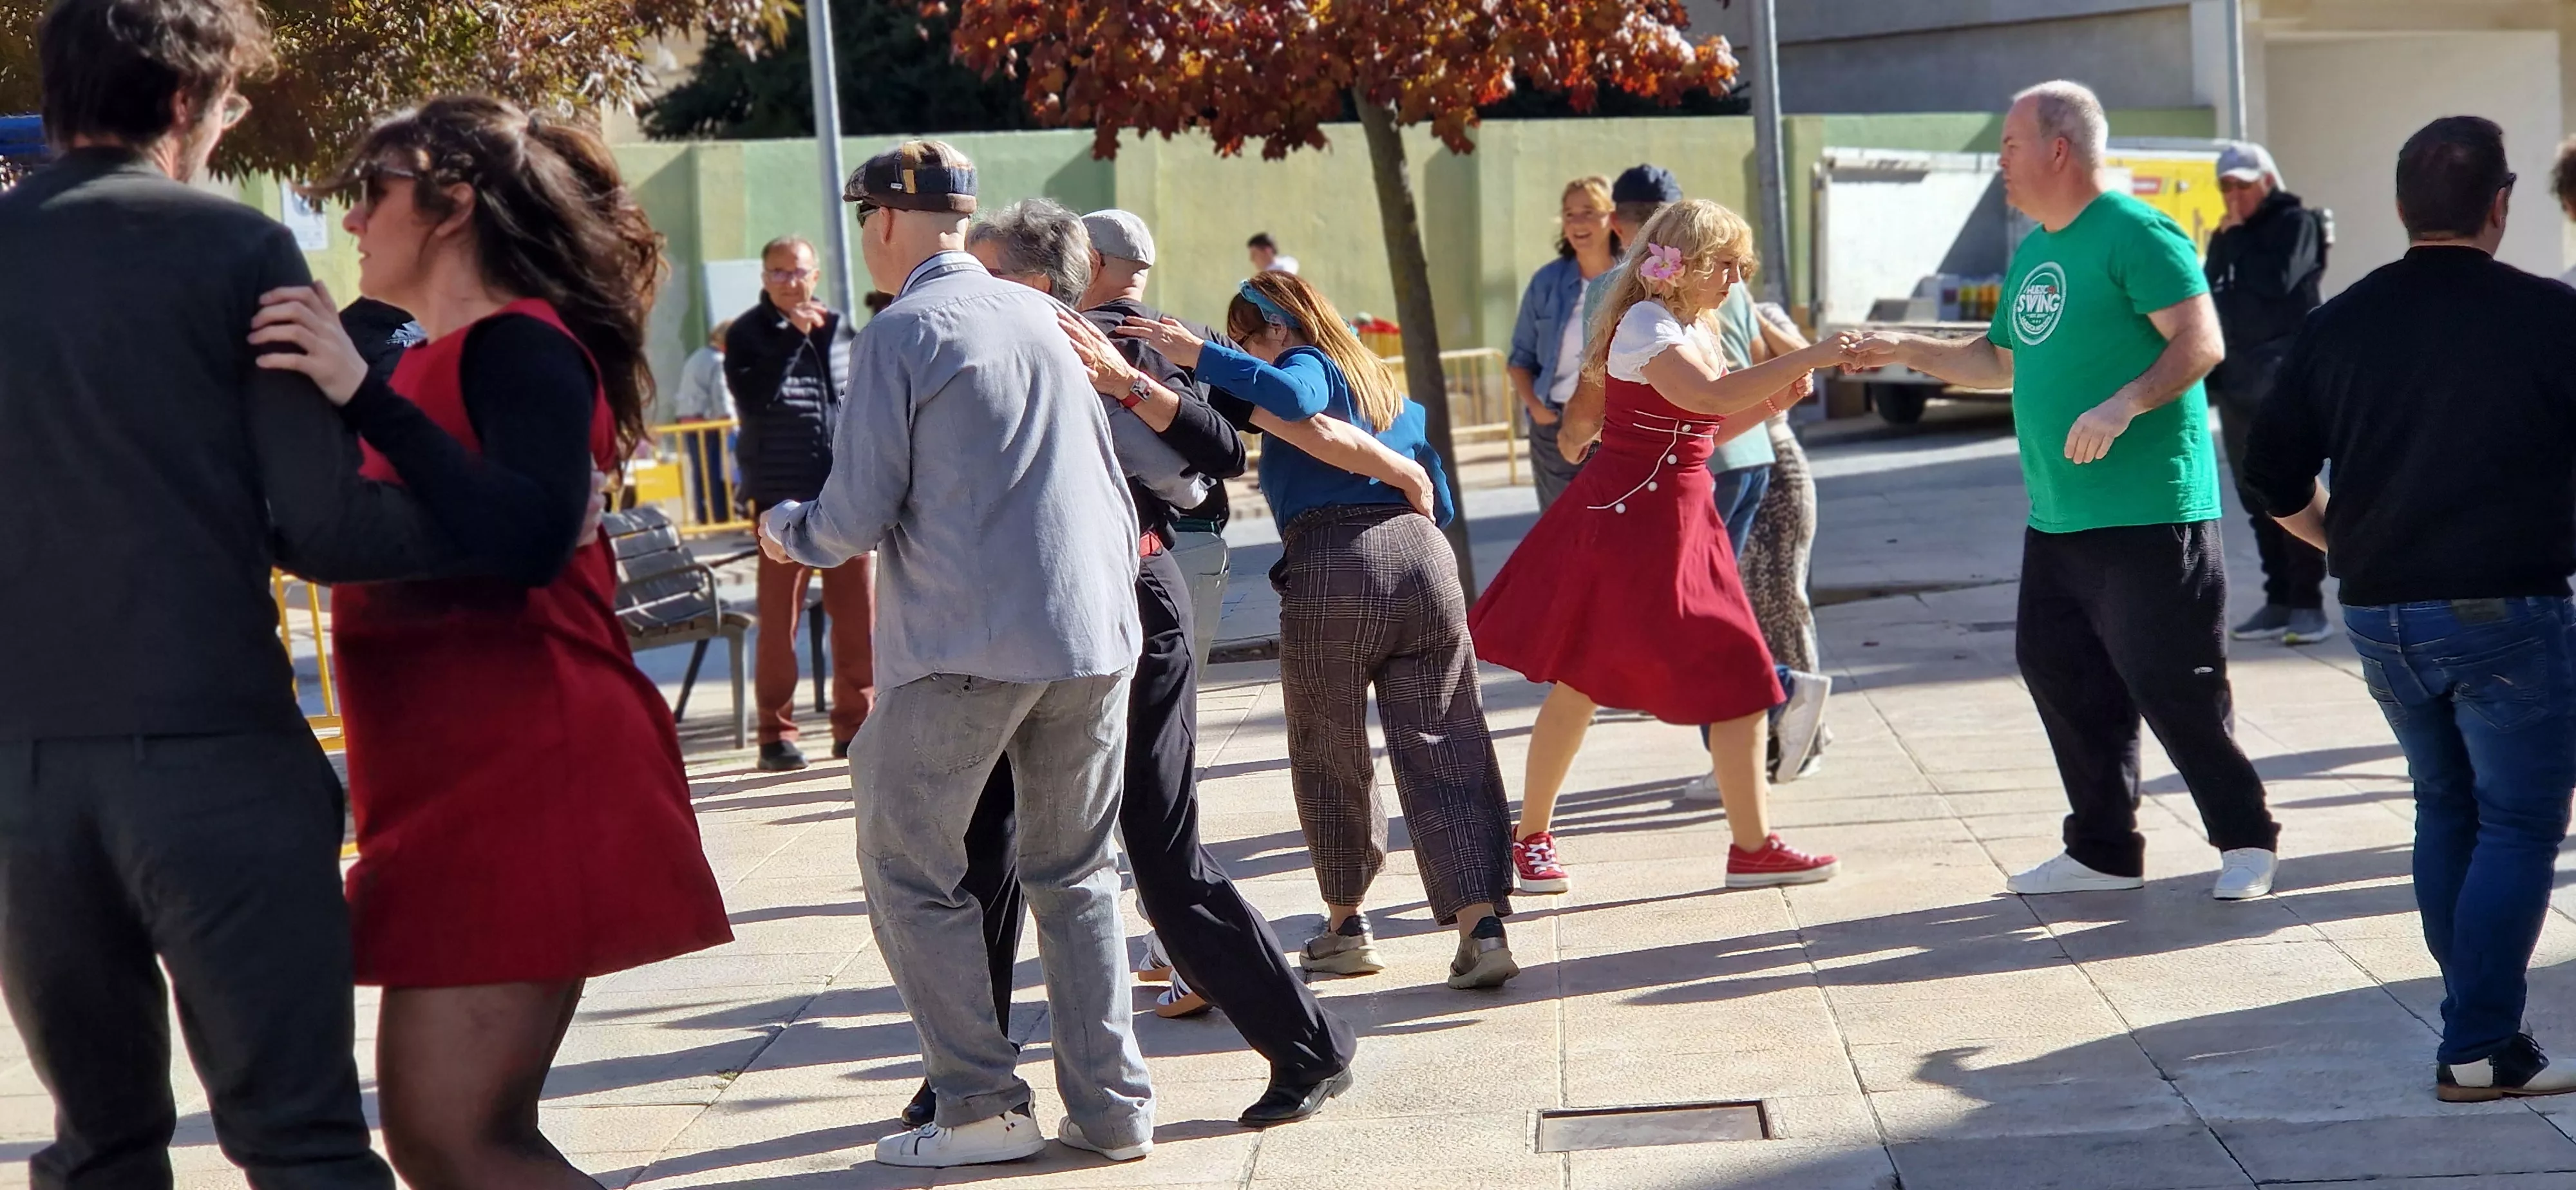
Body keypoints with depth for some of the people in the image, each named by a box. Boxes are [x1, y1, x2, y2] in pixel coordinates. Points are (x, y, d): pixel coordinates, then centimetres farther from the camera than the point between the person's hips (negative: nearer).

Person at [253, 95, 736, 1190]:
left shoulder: (517, 345, -10)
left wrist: (363, 397, -29)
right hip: (465, 785, 10)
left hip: (522, 782, -10)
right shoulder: (446, 362, 19)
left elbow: (533, 538, -26)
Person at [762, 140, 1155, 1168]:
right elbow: (1110, 479, 21)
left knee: (911, 873, 6)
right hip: (1094, 632, 6)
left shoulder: (901, 333, -5)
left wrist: (787, 531, 14)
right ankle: (1111, 1106, 11)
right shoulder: (1042, 316, 14)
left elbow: (859, 517, -6)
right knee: (1072, 874, 14)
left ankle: (981, 1105, 3)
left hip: (963, 644, -6)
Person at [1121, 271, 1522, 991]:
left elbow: (1293, 398, -20)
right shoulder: (1394, 393, 27)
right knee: (1446, 753, 2)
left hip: (1333, 573, -5)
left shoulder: (1308, 366, 6)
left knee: (1331, 760, 11)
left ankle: (1346, 926, 21)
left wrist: (1199, 357, -15)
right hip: (1426, 561, 5)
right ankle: (1482, 924, -10)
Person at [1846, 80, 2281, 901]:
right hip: (2057, 518, 9)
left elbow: (2202, 341, -19)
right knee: (2060, 675, 11)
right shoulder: (2032, 254, 16)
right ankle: (2104, 850, 21)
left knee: (2171, 683, -5)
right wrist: (1906, 352, 19)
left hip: (2147, 515, -9)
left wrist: (2124, 404, -31)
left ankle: (2246, 840, 9)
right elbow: (2003, 361, 27)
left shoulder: (2134, 234, -11)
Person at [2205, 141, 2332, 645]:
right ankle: (2279, 600, 13)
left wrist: (2237, 239, -10)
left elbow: (2276, 282, -19)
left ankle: (2308, 604, -6)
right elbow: (2210, 299, 19)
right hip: (2237, 383, 7)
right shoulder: (2227, 236, 18)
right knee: (2256, 497, 7)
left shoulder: (2296, 223, -3)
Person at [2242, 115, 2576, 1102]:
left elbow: (2276, 480, 9)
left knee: (2445, 809, 19)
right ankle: (2481, 1048, -4)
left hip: (2379, 615, 5)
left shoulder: (2341, 322, 4)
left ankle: (2477, 1015, 23)